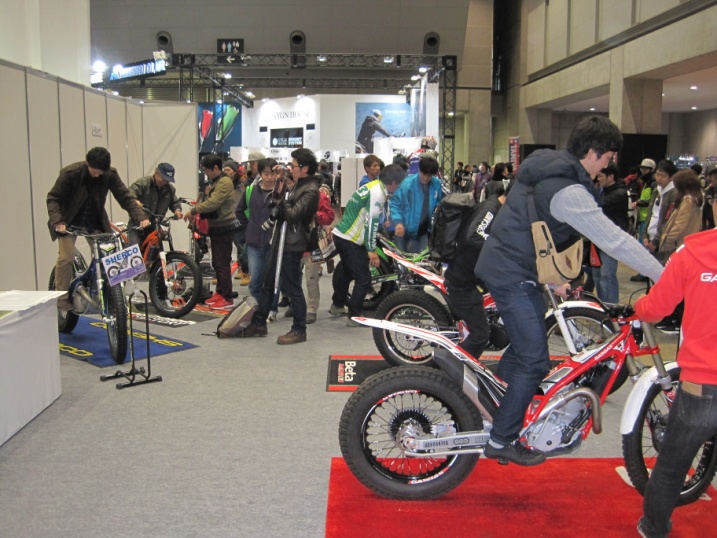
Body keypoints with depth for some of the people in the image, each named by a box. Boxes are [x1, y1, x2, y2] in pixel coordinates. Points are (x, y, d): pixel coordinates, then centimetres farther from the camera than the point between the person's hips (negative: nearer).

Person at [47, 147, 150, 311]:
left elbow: (125, 196, -15)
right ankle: (62, 300, -2)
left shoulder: (110, 175, -16)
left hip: (95, 222, 3)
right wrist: (57, 222, -33)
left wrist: (140, 217, -31)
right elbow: (53, 199, -17)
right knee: (66, 258, -14)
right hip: (70, 221, -3)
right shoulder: (70, 173, -22)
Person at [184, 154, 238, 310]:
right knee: (216, 262, 14)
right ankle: (220, 293, 24)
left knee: (222, 263, -8)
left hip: (224, 228, -10)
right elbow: (209, 202, 14)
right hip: (216, 227, 10)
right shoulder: (215, 182, 16)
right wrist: (197, 211, -1)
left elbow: (213, 203, -25)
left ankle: (227, 298, -4)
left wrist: (194, 211, -16)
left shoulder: (225, 182, -17)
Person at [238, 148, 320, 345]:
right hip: (281, 240, 10)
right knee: (267, 282, 16)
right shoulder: (298, 184, 11)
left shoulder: (310, 190, -17)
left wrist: (283, 195, -11)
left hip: (292, 244, -10)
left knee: (292, 288, -1)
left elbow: (292, 214, -24)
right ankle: (259, 323, 28)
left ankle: (299, 330, 11)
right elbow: (277, 198, 18)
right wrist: (281, 180, 4)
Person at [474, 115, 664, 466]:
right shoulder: (569, 191, -22)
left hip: (500, 264, 10)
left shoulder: (544, 167, 9)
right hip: (515, 277, -10)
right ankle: (502, 440, 6)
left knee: (523, 347, 26)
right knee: (534, 362, -3)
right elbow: (613, 240, -24)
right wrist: (665, 277, -17)